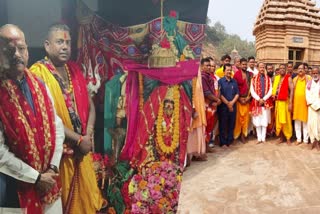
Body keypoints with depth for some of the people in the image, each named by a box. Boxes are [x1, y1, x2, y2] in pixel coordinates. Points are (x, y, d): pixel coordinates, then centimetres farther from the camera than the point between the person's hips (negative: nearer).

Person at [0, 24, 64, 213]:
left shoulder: (39, 86, 1)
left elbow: (57, 126, 4)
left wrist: (53, 167, -4)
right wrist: (36, 177, -13)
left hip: (49, 179, 5)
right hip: (16, 184, -4)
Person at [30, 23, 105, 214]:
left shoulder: (74, 69, 8)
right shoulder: (38, 72, -13)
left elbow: (89, 104, 10)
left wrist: (88, 134, -4)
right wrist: (79, 139, -15)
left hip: (82, 147, 6)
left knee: (86, 195, 18)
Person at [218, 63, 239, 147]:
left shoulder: (234, 81, 10)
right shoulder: (220, 81, -2)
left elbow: (237, 94, 7)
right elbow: (220, 94, -8)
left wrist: (232, 102, -8)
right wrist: (227, 103, -10)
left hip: (233, 106, 4)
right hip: (223, 106, -4)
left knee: (231, 124, 8)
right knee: (223, 125, 1)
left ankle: (230, 141, 20)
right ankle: (223, 143, 10)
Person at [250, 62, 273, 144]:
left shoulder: (268, 79, 8)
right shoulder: (254, 78, 4)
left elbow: (270, 91, 1)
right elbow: (252, 91, -3)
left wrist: (263, 99, -10)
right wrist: (259, 99, -13)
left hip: (266, 102, 1)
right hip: (256, 102, -1)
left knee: (265, 121, 2)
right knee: (257, 122, 1)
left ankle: (263, 138, 9)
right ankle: (259, 138, 10)